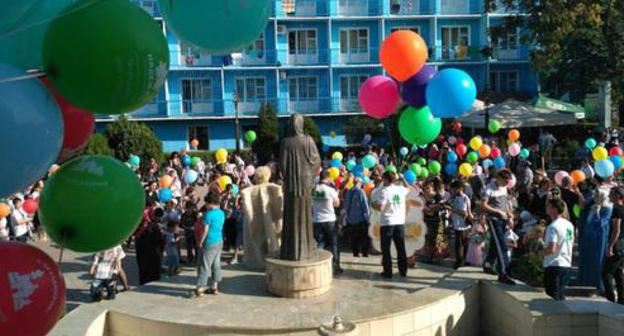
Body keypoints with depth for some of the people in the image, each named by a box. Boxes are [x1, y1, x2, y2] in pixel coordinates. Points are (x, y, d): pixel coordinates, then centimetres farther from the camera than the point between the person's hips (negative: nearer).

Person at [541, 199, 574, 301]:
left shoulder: (553, 226, -18)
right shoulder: (569, 225, 8)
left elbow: (551, 249, -23)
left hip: (554, 265, -8)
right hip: (567, 264, 8)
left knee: (553, 297, -2)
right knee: (561, 295, 16)